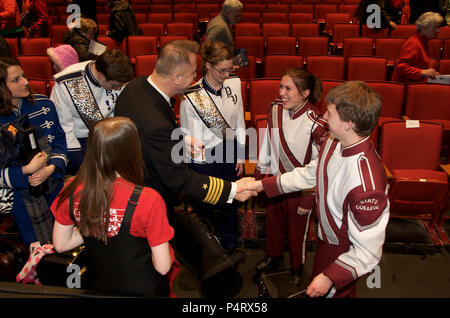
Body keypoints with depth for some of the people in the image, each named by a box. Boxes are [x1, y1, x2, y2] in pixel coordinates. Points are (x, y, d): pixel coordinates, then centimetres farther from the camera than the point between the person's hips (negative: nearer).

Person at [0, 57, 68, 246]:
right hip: (18, 191, -3)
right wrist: (27, 170, -22)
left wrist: (51, 168, -13)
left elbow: (59, 141, 4)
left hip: (52, 180, 3)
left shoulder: (43, 105, 3)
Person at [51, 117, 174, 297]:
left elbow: (60, 245, -2)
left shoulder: (72, 190, -17)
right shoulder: (148, 200, -30)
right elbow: (163, 267, -22)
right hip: (144, 291, -4)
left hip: (98, 286, 4)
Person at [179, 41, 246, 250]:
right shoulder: (192, 96, -19)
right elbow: (191, 136, -13)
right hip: (204, 157, -4)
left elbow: (239, 121, 5)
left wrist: (240, 155, 6)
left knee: (230, 202, 20)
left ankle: (230, 247, 46)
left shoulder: (234, 83, -4)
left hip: (230, 152, 5)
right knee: (204, 205, 13)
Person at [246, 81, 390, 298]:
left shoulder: (367, 184, -41)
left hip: (343, 254, -8)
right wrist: (262, 185, 5)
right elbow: (309, 174, 4)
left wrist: (329, 277, -26)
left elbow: (368, 251, -31)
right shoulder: (333, 143, -14)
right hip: (327, 239, 8)